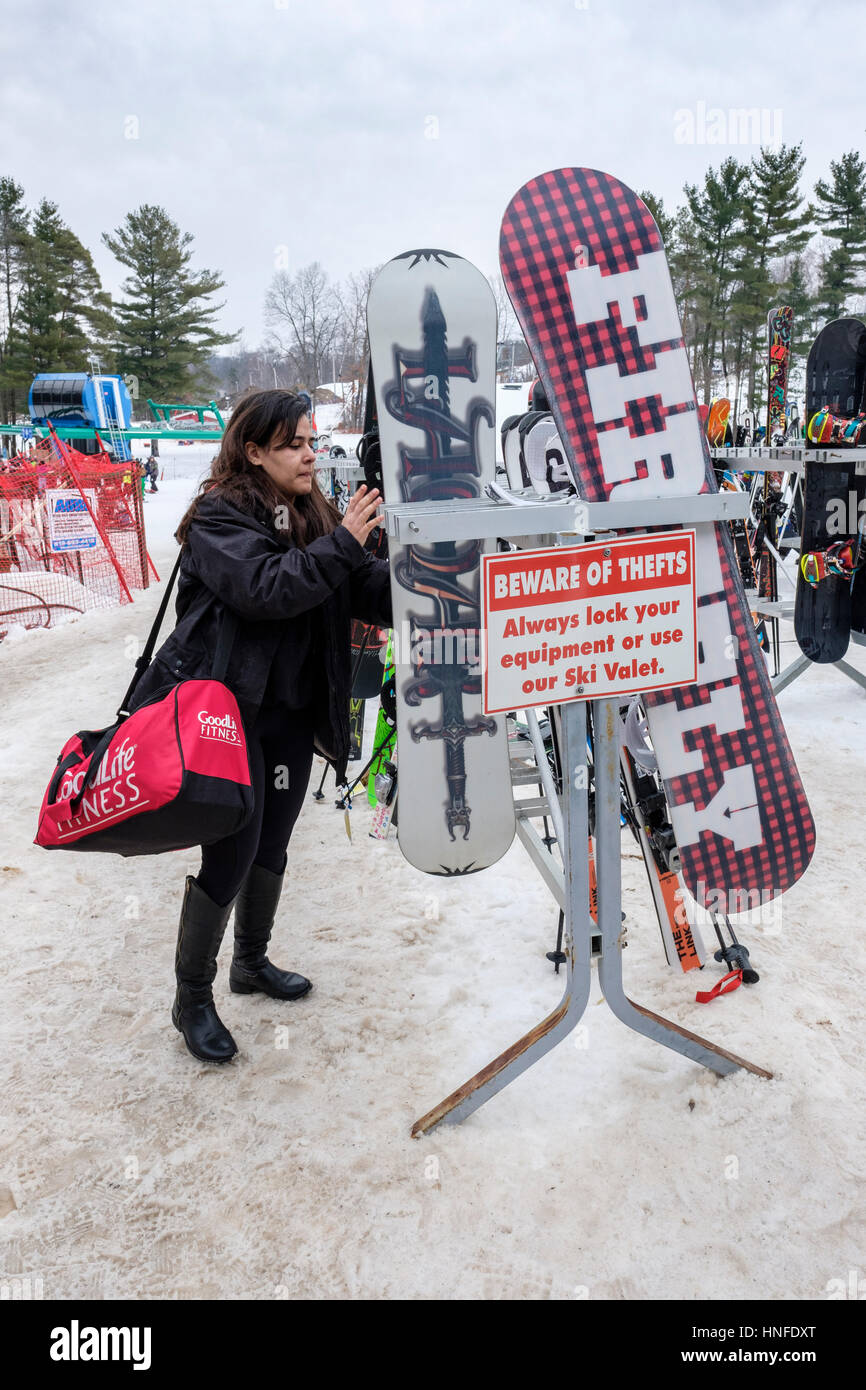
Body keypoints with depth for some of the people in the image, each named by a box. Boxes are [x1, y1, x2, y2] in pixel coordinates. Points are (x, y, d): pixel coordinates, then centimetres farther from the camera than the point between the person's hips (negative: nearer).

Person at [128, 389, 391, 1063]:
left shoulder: (317, 515, 8)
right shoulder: (218, 518, -10)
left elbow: (371, 593, 0)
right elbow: (266, 588, -27)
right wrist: (342, 545, -26)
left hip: (293, 716, 7)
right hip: (228, 712, -6)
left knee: (271, 847, 17)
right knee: (231, 855, -4)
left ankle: (252, 961, 40)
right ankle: (192, 998, 16)